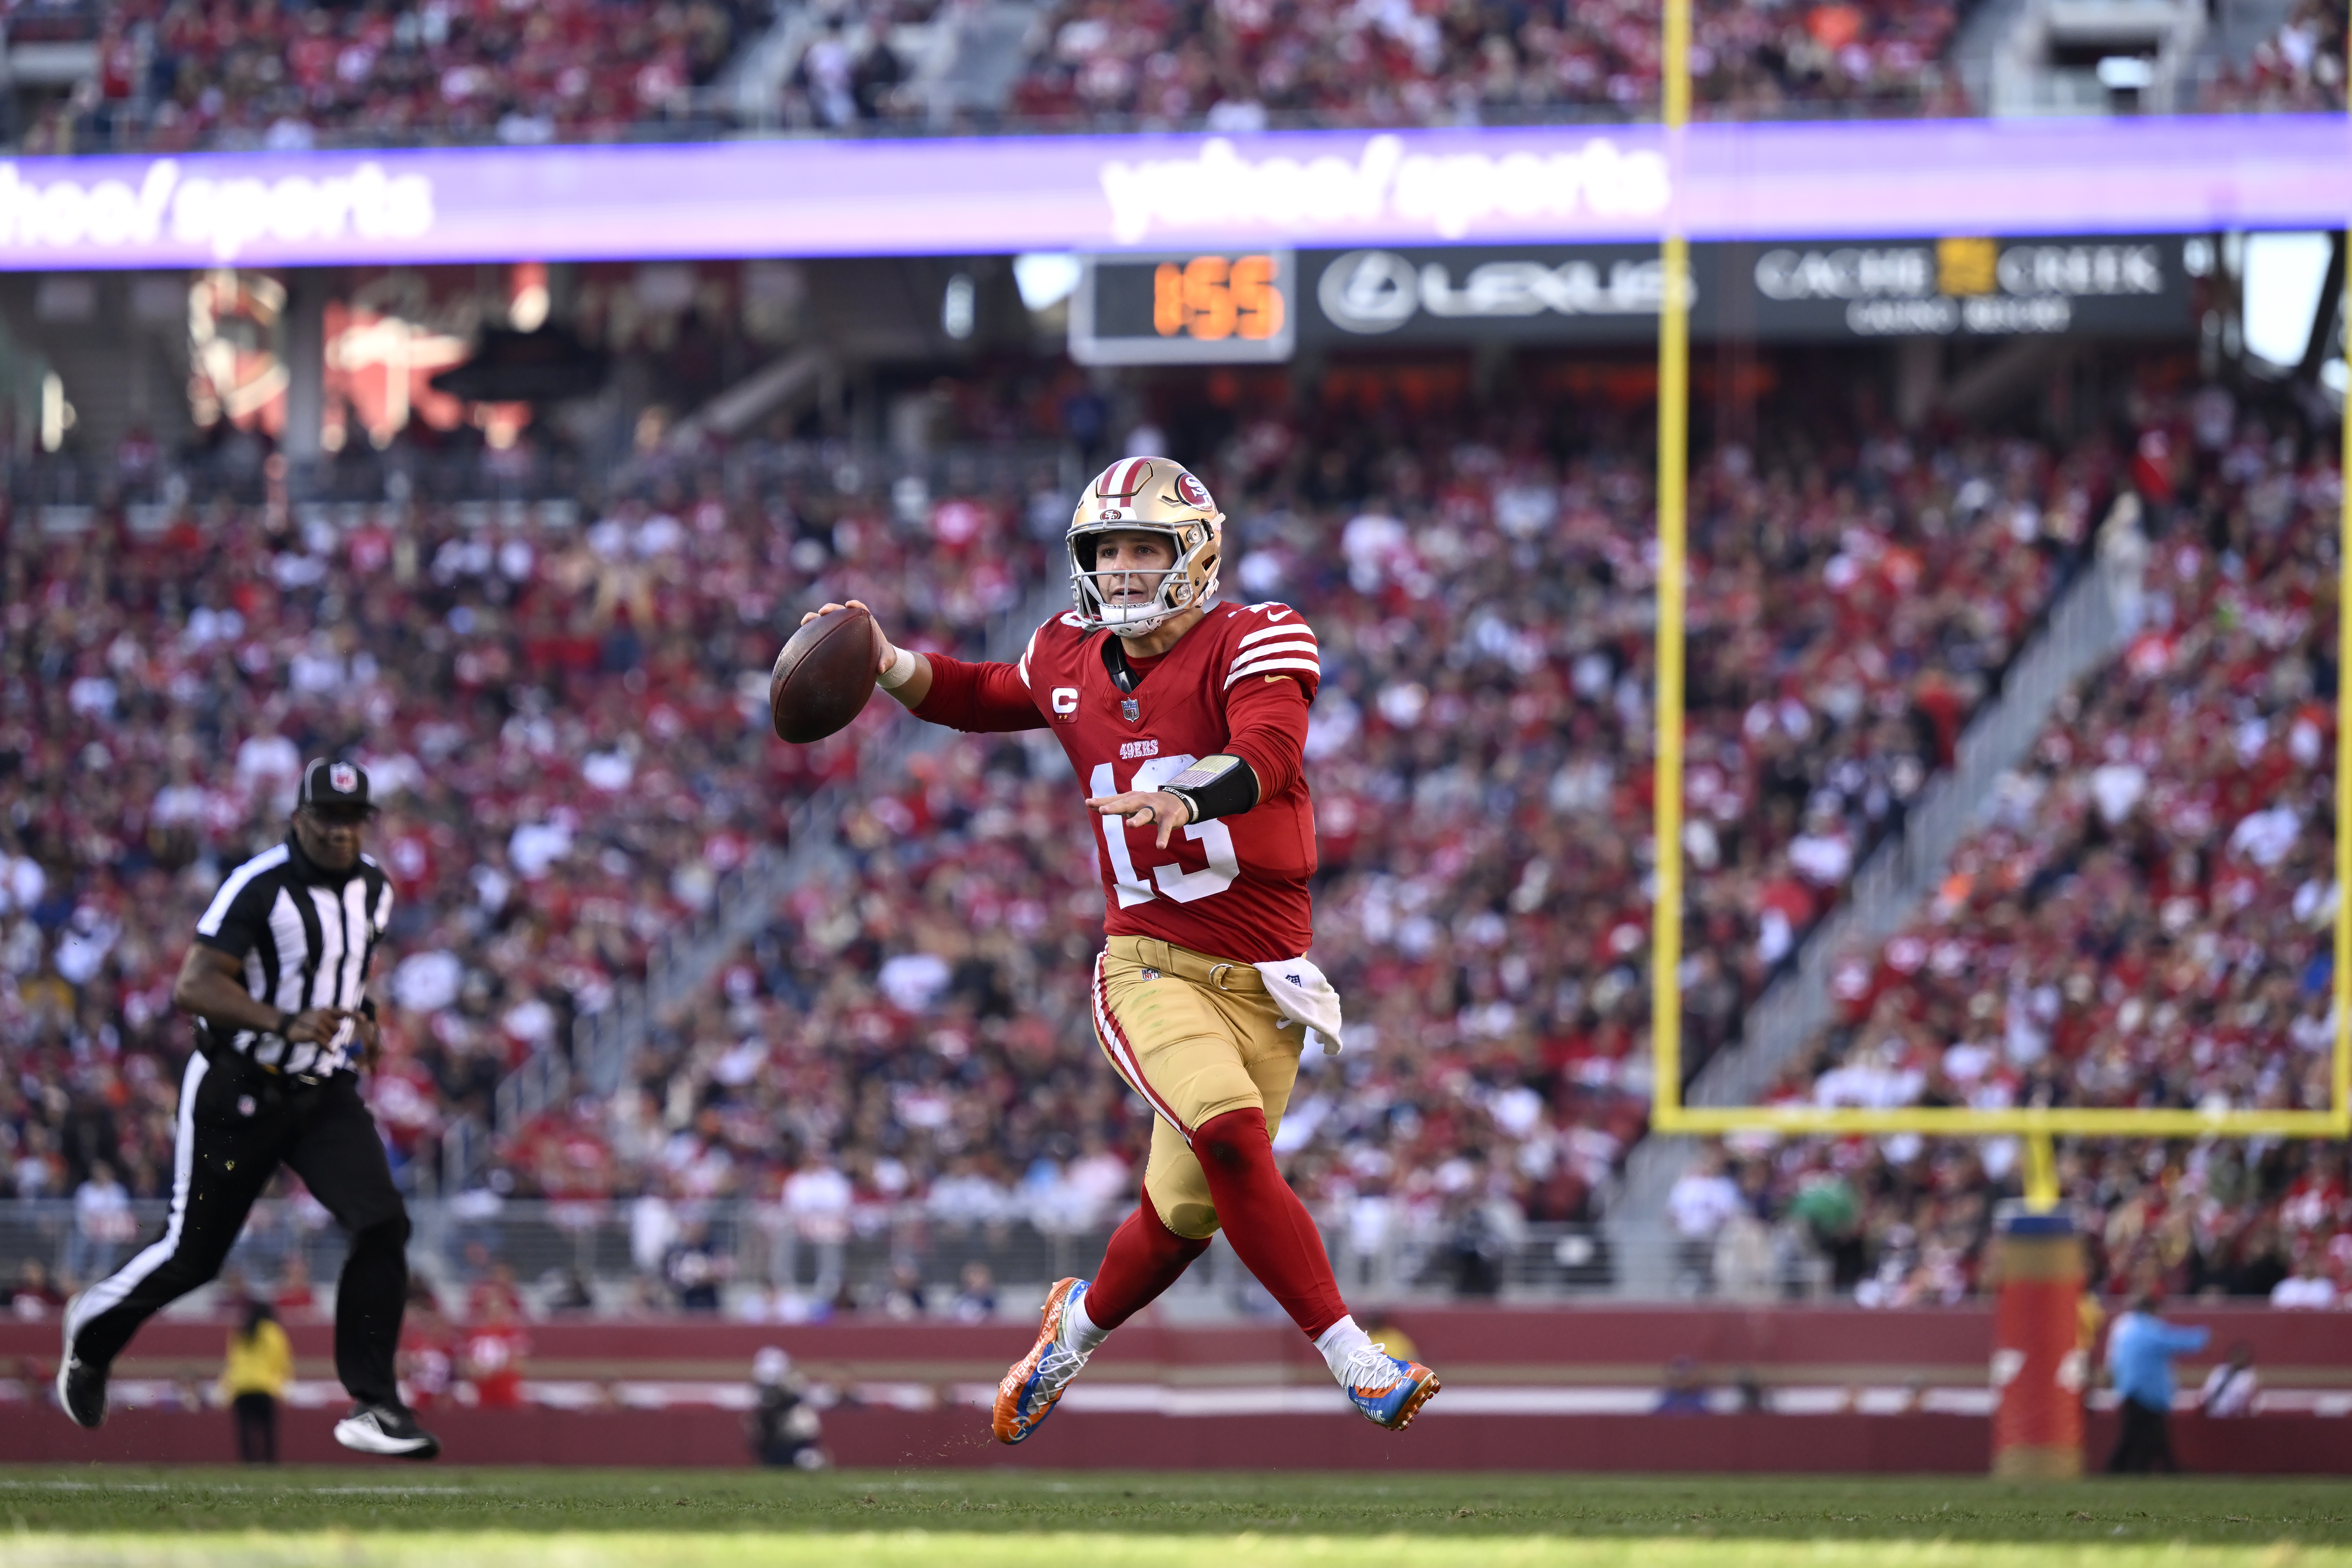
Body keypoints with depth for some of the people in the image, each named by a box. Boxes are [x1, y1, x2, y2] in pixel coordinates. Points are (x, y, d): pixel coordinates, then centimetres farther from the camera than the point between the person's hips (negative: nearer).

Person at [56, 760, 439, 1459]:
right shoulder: (259, 888, -18)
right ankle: (93, 1327, 34)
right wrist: (286, 1024, -34)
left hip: (325, 1093, 5)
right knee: (193, 1254, 4)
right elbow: (194, 985, -24)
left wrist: (361, 1017, 11)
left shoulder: (374, 890, 6)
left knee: (383, 1225, -14)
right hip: (237, 1092, -5)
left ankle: (373, 1406, -10)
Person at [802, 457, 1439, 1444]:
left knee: (1187, 1212, 5)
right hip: (1151, 965, 1)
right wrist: (883, 661, 11)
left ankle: (1081, 1324, 37)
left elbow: (1268, 752, -27)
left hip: (1262, 980, -1)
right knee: (1232, 1134, -27)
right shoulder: (1072, 665, 7)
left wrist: (1189, 799, -47)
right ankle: (1353, 1357, -22)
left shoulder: (1250, 644, -7)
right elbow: (979, 699, 29)